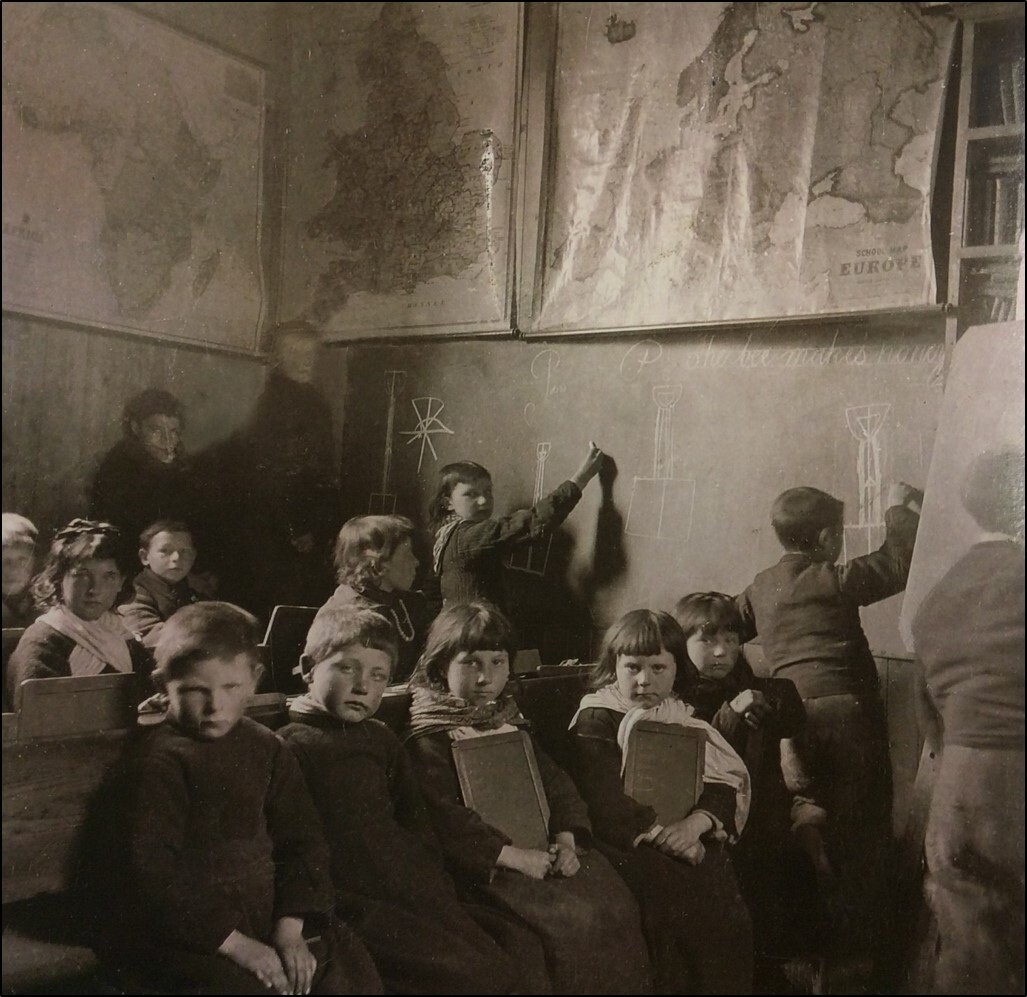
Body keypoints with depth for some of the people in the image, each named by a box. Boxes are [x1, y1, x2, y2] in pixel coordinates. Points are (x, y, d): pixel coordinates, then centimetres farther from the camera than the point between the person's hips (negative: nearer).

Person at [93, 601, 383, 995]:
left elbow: (302, 839, 8)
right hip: (179, 939, -6)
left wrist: (290, 927, -7)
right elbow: (150, 872, -18)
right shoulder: (155, 762, -12)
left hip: (264, 918, 6)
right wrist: (234, 943, -20)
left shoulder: (265, 749, 7)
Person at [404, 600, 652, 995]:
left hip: (541, 848, 7)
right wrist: (511, 855, -20)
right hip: (483, 865, -6)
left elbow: (556, 782, 13)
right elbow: (444, 815, -15)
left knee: (619, 907, -12)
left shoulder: (511, 723, 18)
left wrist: (567, 841, -5)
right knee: (574, 919, -25)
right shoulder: (429, 735, -4)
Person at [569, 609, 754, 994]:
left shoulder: (686, 717, 16)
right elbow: (606, 804, -11)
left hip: (689, 842, 4)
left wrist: (696, 823, -15)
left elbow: (725, 784, 5)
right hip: (628, 846, -4)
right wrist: (665, 837, -20)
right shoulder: (595, 721, 1)